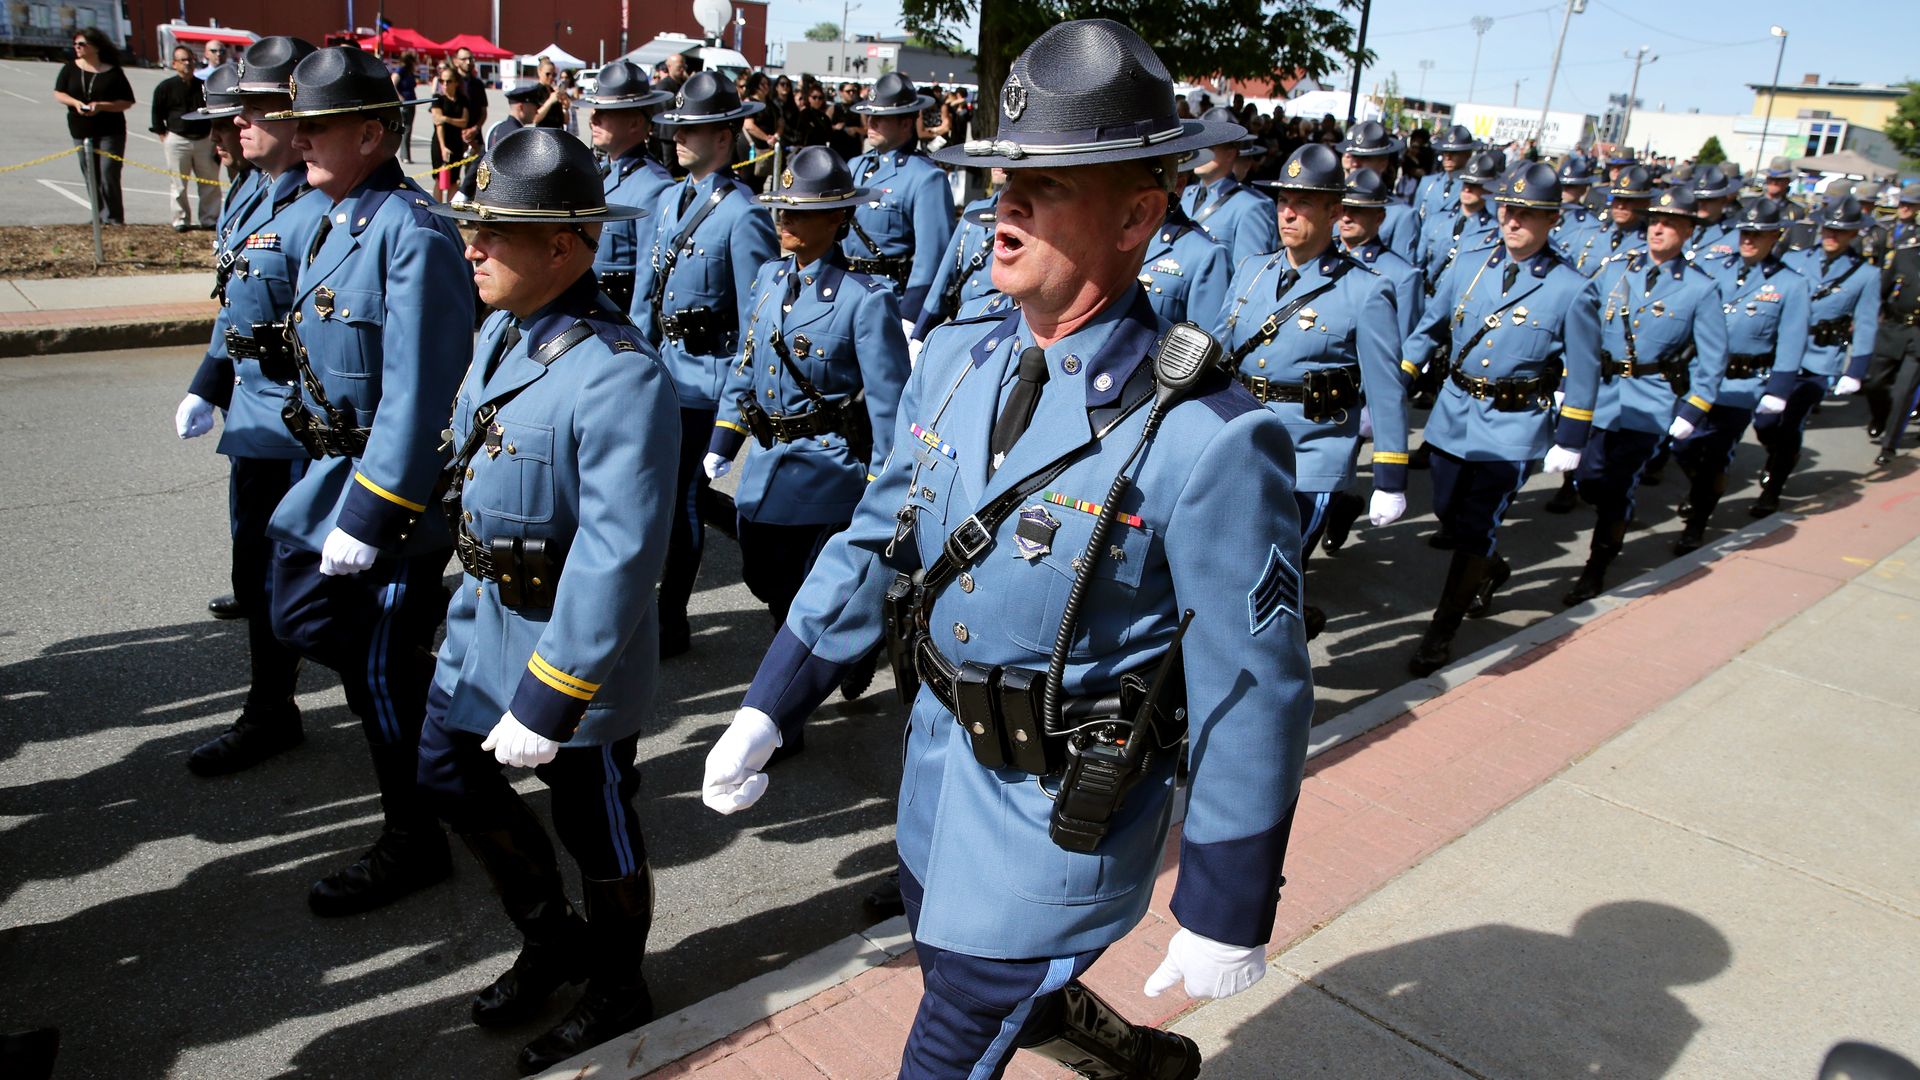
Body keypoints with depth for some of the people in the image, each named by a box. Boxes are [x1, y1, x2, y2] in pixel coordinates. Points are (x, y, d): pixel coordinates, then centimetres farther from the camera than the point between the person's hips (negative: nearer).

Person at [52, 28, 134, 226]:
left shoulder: (112, 72, -3)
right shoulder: (70, 68, 7)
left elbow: (127, 102, -5)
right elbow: (58, 93, 7)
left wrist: (101, 106, -17)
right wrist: (76, 103, -13)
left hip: (110, 132, -4)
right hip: (81, 131, 4)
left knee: (108, 177, -10)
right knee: (91, 178, 8)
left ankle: (113, 219, -4)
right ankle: (100, 217, 16)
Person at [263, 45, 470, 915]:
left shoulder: (412, 233, -21)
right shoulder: (331, 217, 8)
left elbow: (416, 394, -25)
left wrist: (368, 516, -23)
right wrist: (329, 481, 18)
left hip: (397, 482, -9)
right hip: (334, 463, 9)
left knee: (383, 669, 3)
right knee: (302, 618, 18)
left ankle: (413, 844, 22)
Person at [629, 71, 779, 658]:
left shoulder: (741, 214, -13)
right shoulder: (668, 200, 11)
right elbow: (645, 290, 16)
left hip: (706, 373, -8)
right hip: (665, 365, 8)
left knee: (681, 494, 1)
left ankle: (669, 622, 15)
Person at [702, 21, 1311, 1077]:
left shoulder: (1207, 439, -27)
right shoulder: (955, 359, -7)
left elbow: (1249, 698, -19)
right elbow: (876, 540, 3)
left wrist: (1226, 910, -10)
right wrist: (766, 709, 2)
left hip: (1061, 822, -7)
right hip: (938, 761, 7)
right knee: (985, 989, 29)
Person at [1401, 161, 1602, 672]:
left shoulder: (1572, 290, -7)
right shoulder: (1469, 269, 2)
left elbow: (1582, 375, -2)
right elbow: (1427, 332, 7)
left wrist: (1569, 441, -1)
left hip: (1514, 428, -4)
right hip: (1453, 413, 5)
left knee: (1476, 528, -4)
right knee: (1447, 513, 16)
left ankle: (1442, 630, 8)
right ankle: (1492, 570, 46)